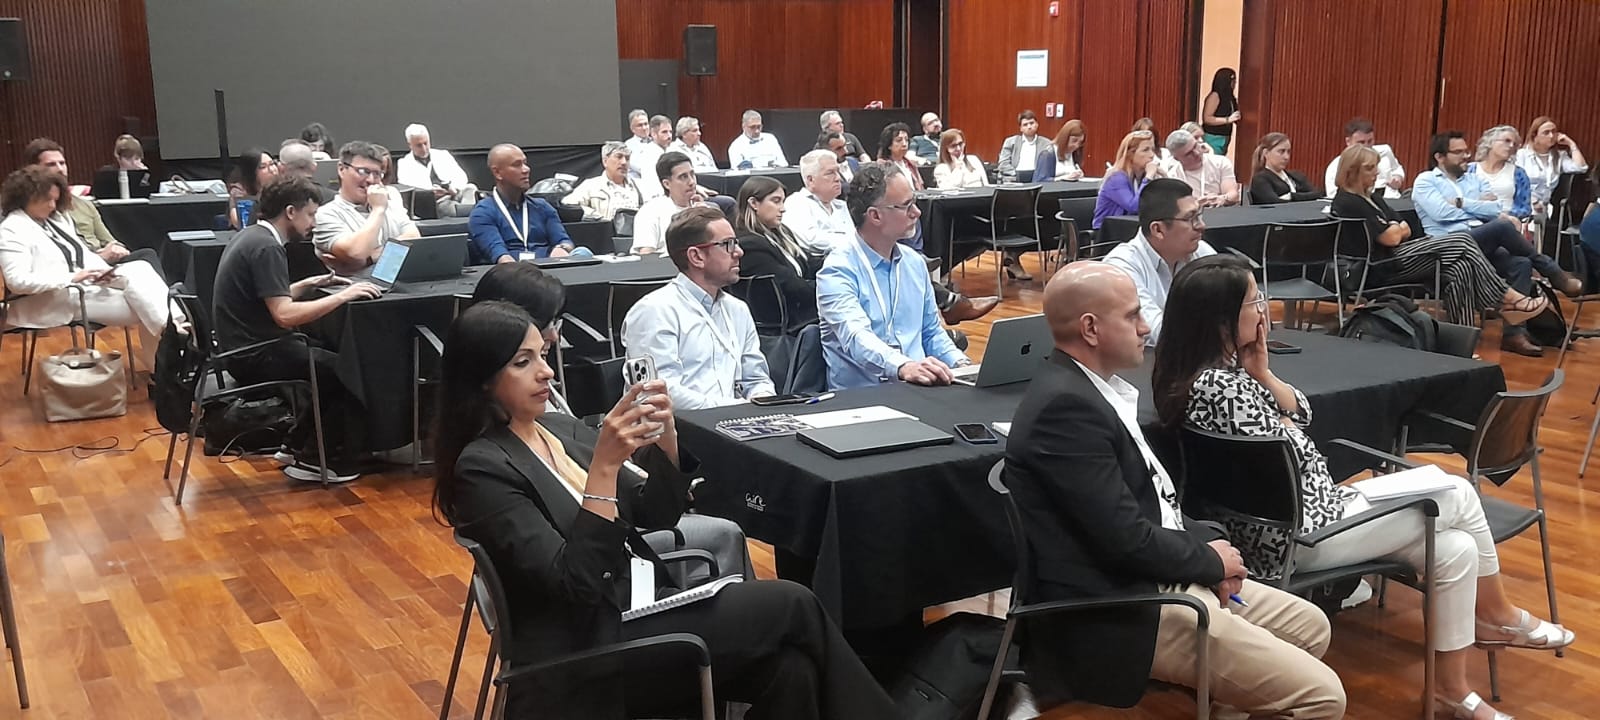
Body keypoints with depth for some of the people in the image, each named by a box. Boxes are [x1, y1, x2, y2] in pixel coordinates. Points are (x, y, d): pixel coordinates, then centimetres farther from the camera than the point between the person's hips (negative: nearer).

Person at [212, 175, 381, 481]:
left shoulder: (252, 236, 10)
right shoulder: (266, 247, -21)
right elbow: (284, 315, -28)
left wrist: (307, 284, 13)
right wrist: (343, 296, -24)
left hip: (245, 346, 10)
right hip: (254, 355, -10)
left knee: (329, 358, 21)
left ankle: (298, 443, 24)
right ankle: (315, 460, 3)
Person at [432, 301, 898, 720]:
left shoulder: (558, 428, 8)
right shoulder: (481, 468, -14)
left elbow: (654, 516, 7)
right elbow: (573, 585, -22)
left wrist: (663, 438, -11)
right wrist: (604, 464, -28)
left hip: (639, 606, 7)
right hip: (589, 653, -7)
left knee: (791, 666, -17)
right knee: (793, 608, -12)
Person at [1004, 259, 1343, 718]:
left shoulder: (1089, 386, 9)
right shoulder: (1065, 405, -22)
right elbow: (1128, 538, -24)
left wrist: (1208, 543, 0)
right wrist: (1210, 559, -6)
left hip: (1159, 577, 10)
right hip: (1118, 613, -10)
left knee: (1311, 628, 19)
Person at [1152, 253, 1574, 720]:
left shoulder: (1221, 365, 5)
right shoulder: (1219, 387, -27)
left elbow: (1300, 414, 9)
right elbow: (1288, 459, -23)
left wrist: (1260, 371, -6)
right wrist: (1283, 425, -2)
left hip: (1299, 508, 10)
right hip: (1294, 533, -10)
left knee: (1454, 548, 8)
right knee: (1457, 496, 1)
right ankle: (1499, 615, 23)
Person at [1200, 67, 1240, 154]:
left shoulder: (1230, 97, 11)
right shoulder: (1215, 96, -10)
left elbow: (1236, 120, 23)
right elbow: (1207, 118, -18)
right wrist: (1228, 119, -21)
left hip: (1224, 139, 8)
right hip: (1214, 139, -8)